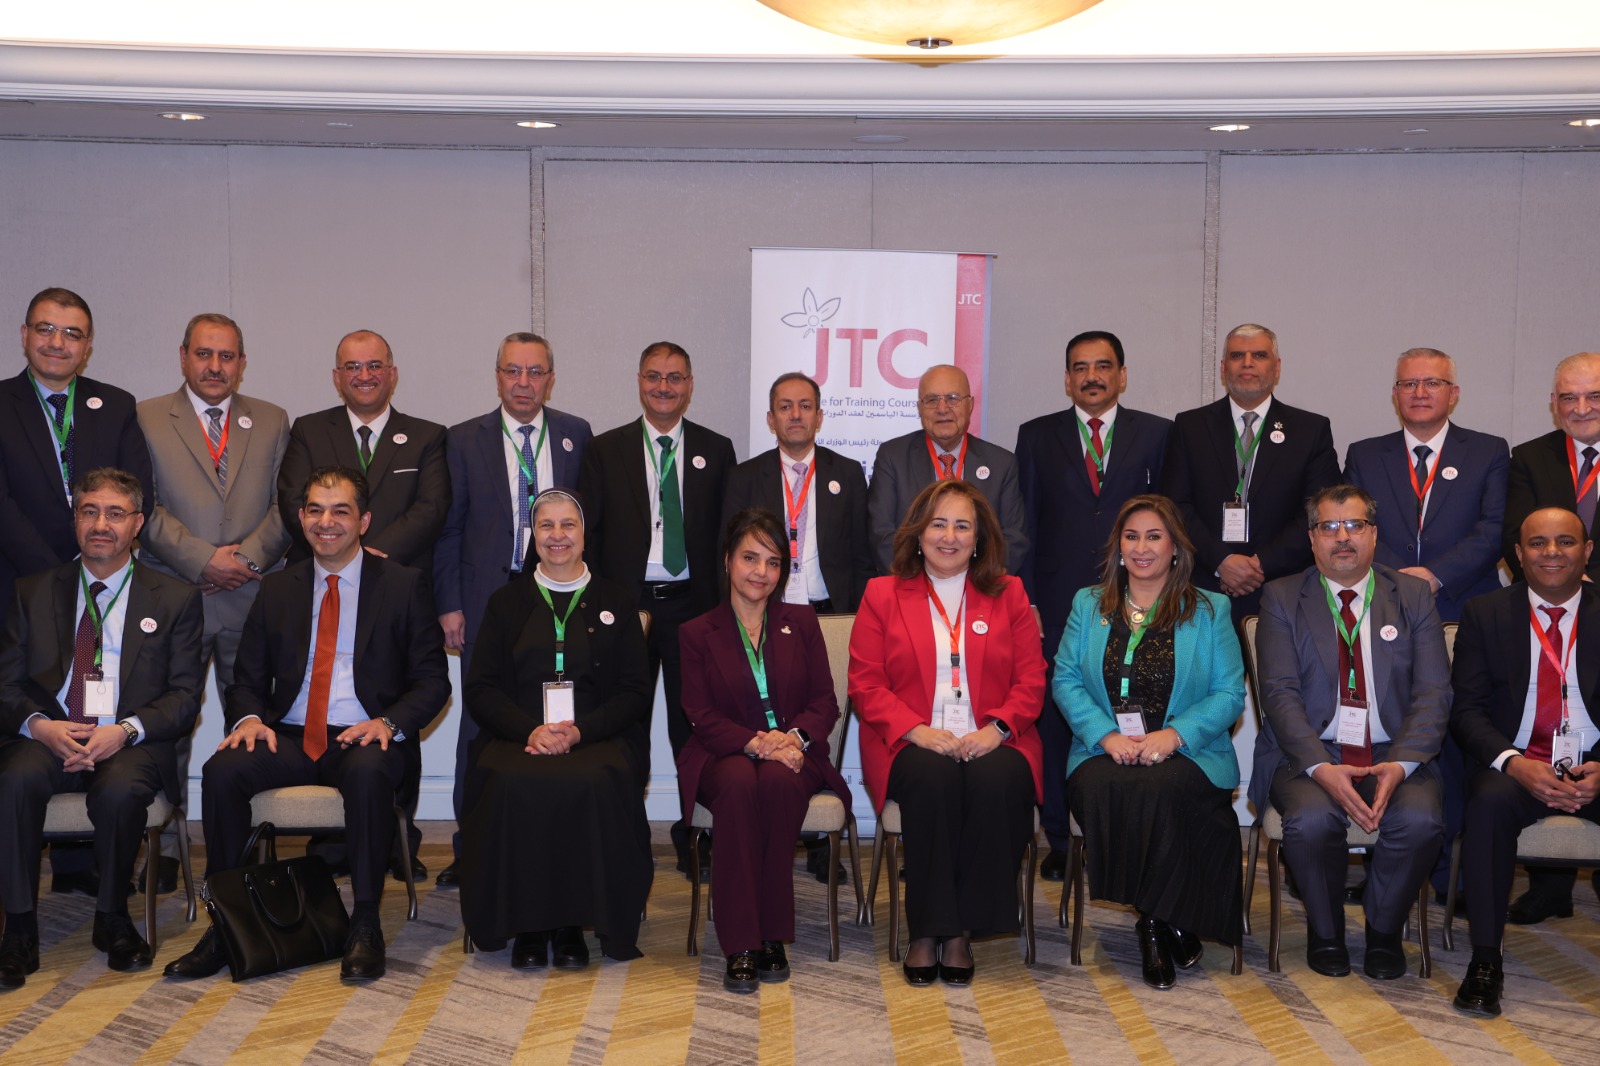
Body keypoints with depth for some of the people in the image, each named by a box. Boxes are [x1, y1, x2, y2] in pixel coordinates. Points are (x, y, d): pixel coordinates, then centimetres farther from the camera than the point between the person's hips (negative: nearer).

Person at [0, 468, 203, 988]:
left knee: (120, 789, -34)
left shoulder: (175, 599, 10)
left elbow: (185, 696, 3)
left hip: (132, 744, -2)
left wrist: (125, 730, -15)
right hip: (47, 736, 2)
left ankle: (113, 918, -10)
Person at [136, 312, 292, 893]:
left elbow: (288, 506, 6)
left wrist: (247, 557, -9)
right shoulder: (146, 419, 7)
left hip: (253, 599, 1)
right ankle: (166, 850, 12)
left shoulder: (272, 421, 13)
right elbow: (144, 506, -2)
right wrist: (203, 560, -11)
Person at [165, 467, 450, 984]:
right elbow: (247, 678, 16)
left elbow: (432, 681, 2)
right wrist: (249, 717, -8)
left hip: (366, 739, -3)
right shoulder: (277, 588, 16)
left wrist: (389, 722, -18)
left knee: (368, 774, -37)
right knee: (221, 770, -26)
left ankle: (365, 926, -25)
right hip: (289, 739, 3)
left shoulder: (403, 584, 6)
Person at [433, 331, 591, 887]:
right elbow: (448, 528, 4)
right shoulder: (465, 440, 5)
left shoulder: (577, 435, 7)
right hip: (488, 597, 0)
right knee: (481, 721, 3)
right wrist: (449, 605, -2)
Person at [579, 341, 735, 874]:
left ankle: (696, 835, 14)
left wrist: (722, 605, 0)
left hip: (692, 605, 0)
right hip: (625, 604, 0)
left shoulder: (716, 450, 7)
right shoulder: (605, 449, 6)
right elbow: (588, 532, 3)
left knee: (693, 724, 4)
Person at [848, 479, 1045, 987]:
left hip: (991, 743, 1)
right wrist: (917, 730, -12)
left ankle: (963, 931, -22)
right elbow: (864, 684, 4)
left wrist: (996, 727, -11)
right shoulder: (883, 594, 13)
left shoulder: (1008, 593, 16)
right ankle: (926, 930, -24)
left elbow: (1031, 680, 8)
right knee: (934, 780, -35)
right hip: (912, 746, -1)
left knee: (998, 782, -33)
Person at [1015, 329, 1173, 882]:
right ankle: (1059, 840, 14)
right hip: (1057, 603, 1)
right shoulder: (1036, 437, 10)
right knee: (1055, 721, 3)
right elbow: (1024, 524, 7)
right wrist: (1025, 601, -1)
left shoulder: (1157, 434, 9)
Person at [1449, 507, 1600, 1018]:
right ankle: (1485, 960, -26)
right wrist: (1513, 763, -18)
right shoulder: (1485, 613, 6)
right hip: (1516, 765, -1)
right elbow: (1466, 708, 0)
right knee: (1489, 803, -33)